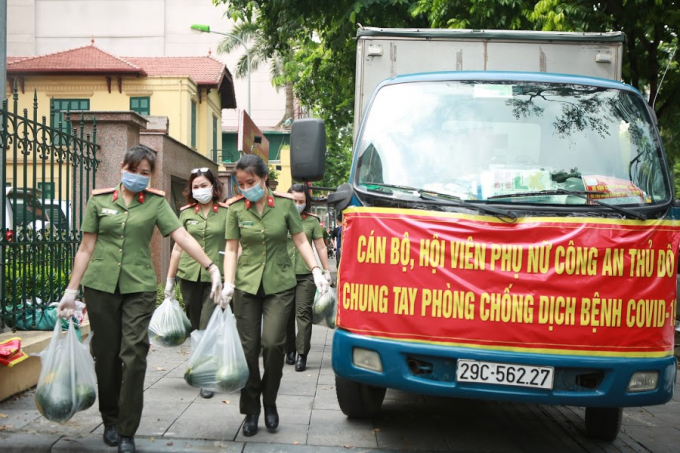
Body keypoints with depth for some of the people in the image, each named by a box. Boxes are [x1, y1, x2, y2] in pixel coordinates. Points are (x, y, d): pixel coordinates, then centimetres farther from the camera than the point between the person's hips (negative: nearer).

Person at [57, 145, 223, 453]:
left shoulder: (156, 202, 3)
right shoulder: (99, 200, 5)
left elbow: (182, 237, -7)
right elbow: (86, 247, 6)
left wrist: (212, 268, -18)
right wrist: (71, 291, 3)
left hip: (139, 286, -1)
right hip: (100, 285, 1)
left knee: (134, 355, -7)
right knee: (106, 354, 7)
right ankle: (110, 420, 26)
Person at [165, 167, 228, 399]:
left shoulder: (227, 212, 0)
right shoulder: (186, 212, 7)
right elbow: (178, 247, 11)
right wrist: (169, 279, 12)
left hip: (215, 276, -3)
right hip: (189, 275, 3)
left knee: (208, 327, -8)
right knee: (195, 325, 11)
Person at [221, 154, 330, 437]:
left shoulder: (285, 204, -1)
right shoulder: (236, 208, 1)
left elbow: (301, 241, 3)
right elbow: (231, 249, 2)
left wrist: (316, 271, -7)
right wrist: (228, 283, -10)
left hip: (279, 285, -1)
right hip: (246, 286, 1)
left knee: (273, 343, -10)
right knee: (248, 347, 1)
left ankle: (269, 401, 15)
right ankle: (251, 411, 14)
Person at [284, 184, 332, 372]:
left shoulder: (312, 221, 5)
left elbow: (321, 247, 9)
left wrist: (326, 271, 6)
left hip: (306, 274, -1)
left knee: (303, 313, -5)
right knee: (287, 314, 7)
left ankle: (302, 355, -5)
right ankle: (290, 351, 20)